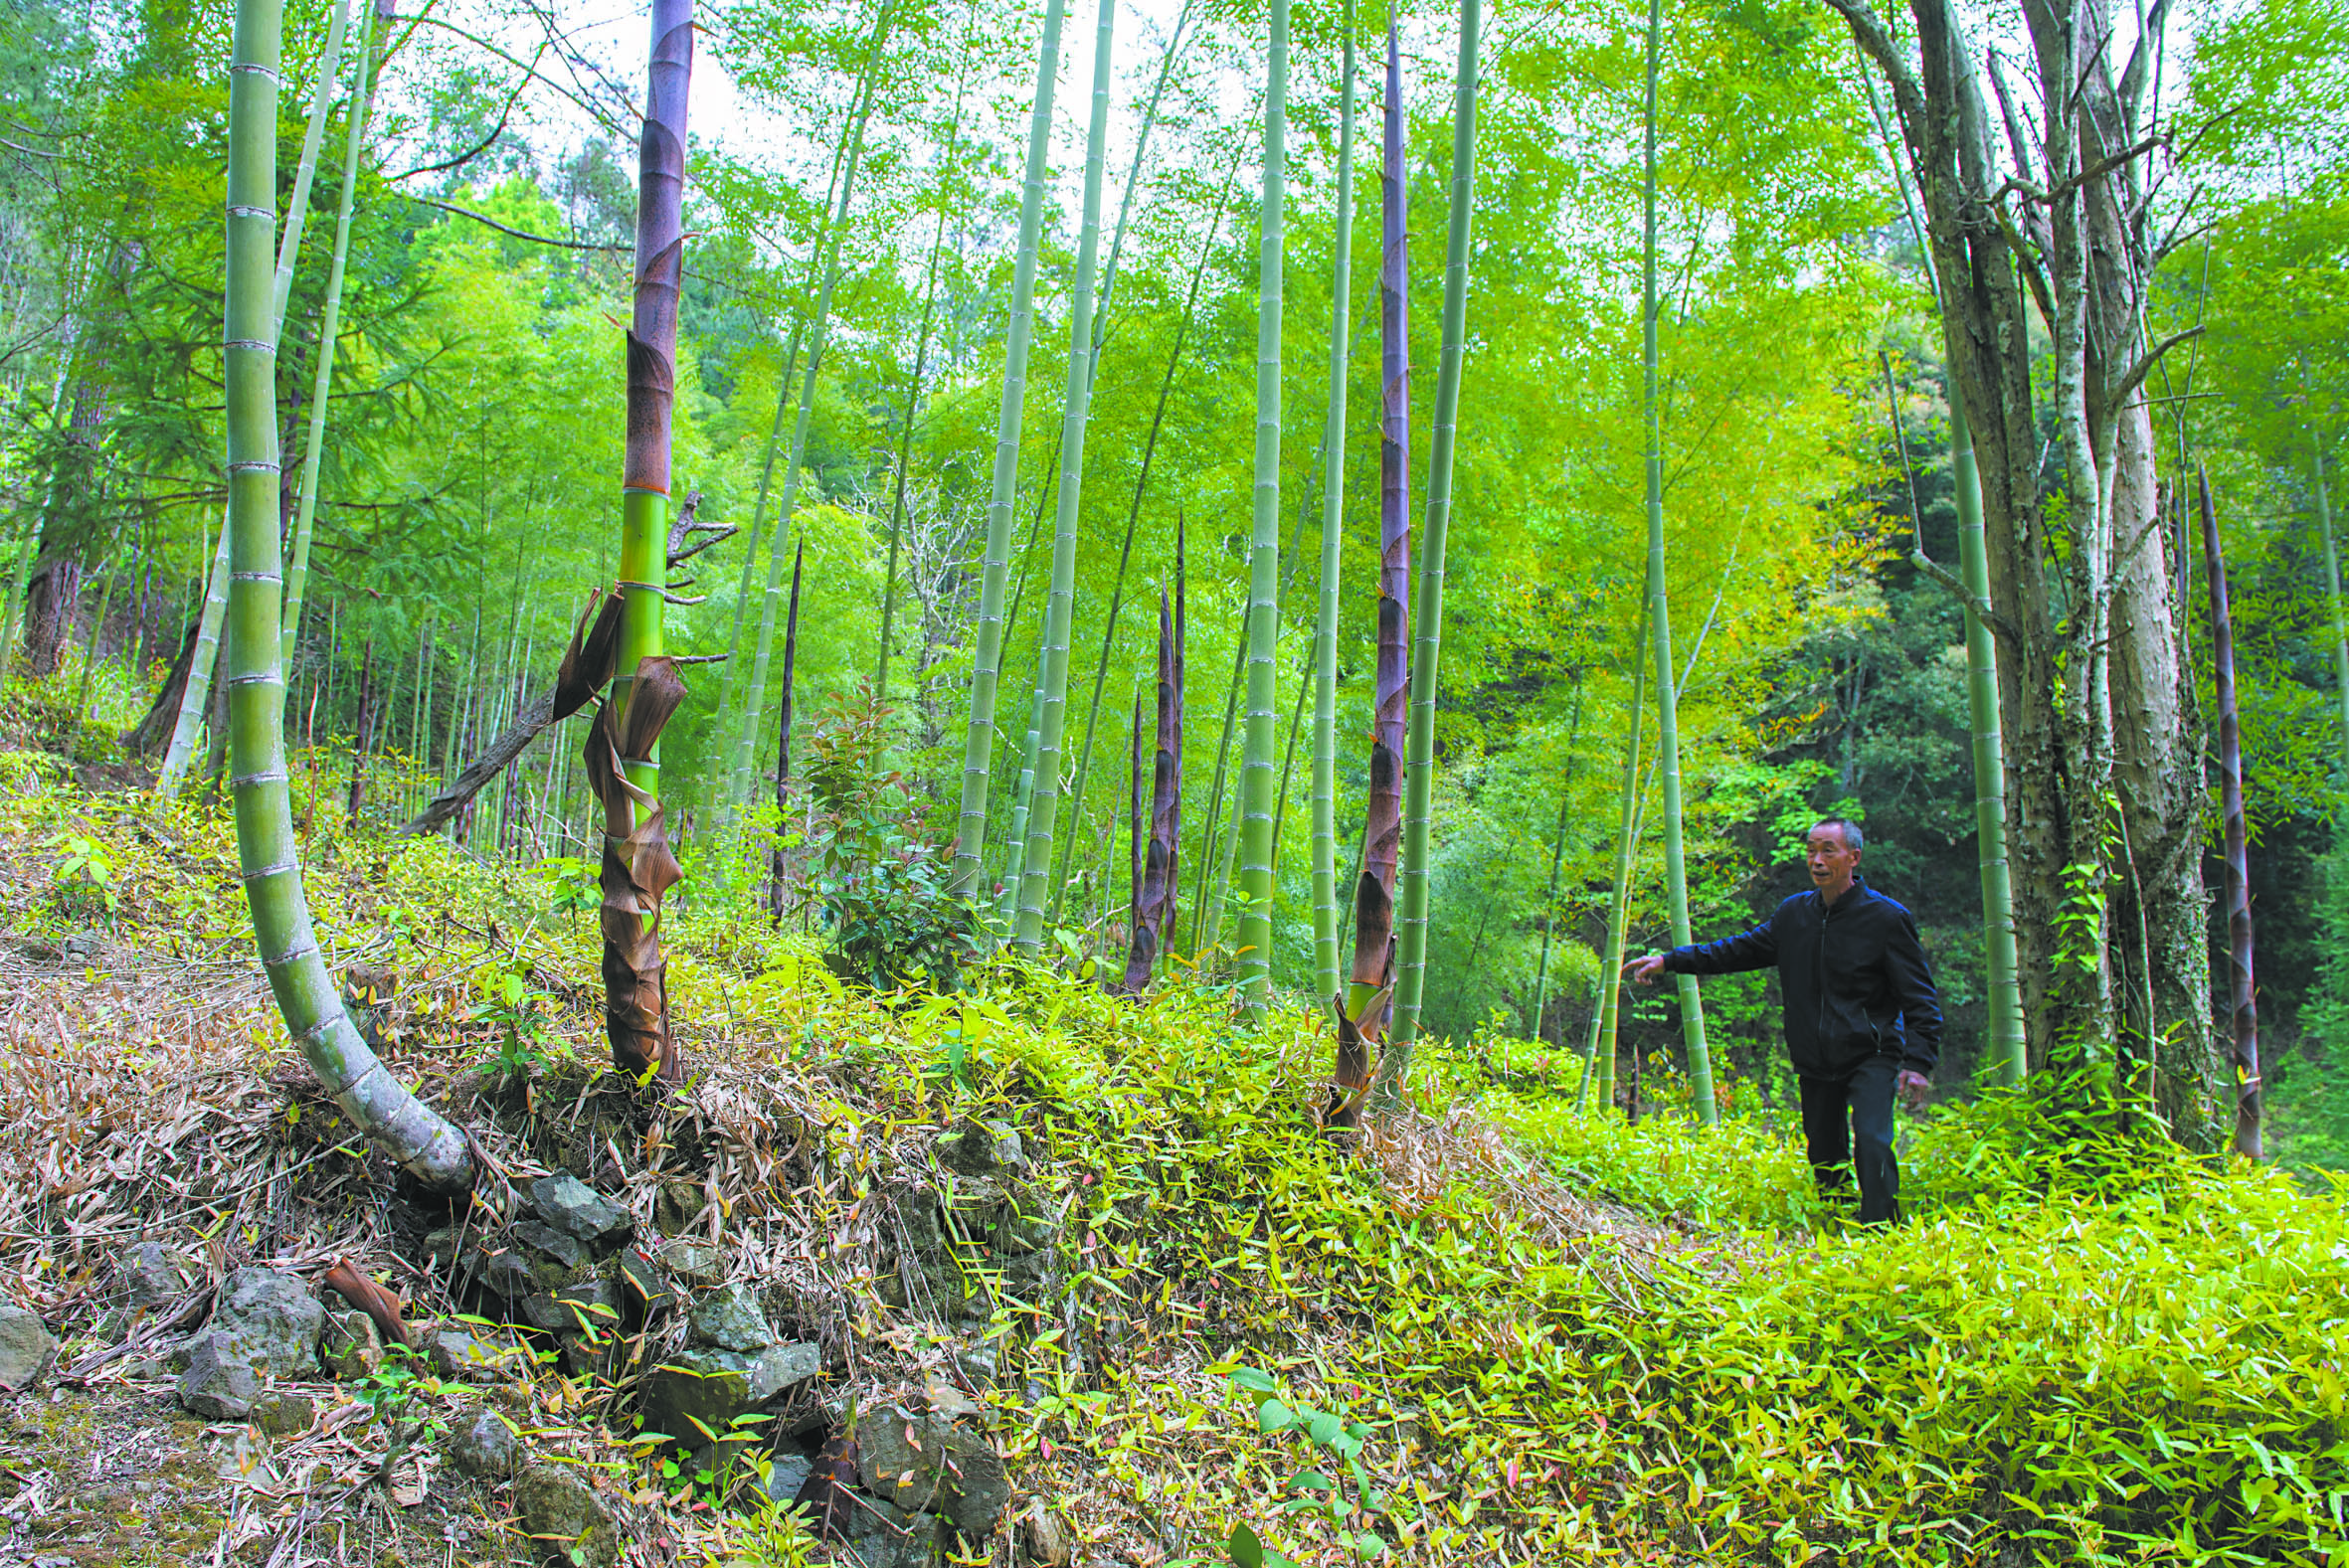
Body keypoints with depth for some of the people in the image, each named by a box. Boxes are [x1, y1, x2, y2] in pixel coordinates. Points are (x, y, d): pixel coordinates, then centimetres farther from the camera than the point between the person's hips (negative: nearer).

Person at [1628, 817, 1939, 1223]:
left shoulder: (1887, 918, -7)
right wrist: (1670, 961, 10)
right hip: (1815, 1063, 5)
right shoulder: (1794, 913, 7)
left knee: (1872, 1142, -23)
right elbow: (1741, 949, 17)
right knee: (1824, 1156, 11)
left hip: (1871, 1056, -5)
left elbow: (1919, 998, -7)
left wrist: (1918, 1062, -18)